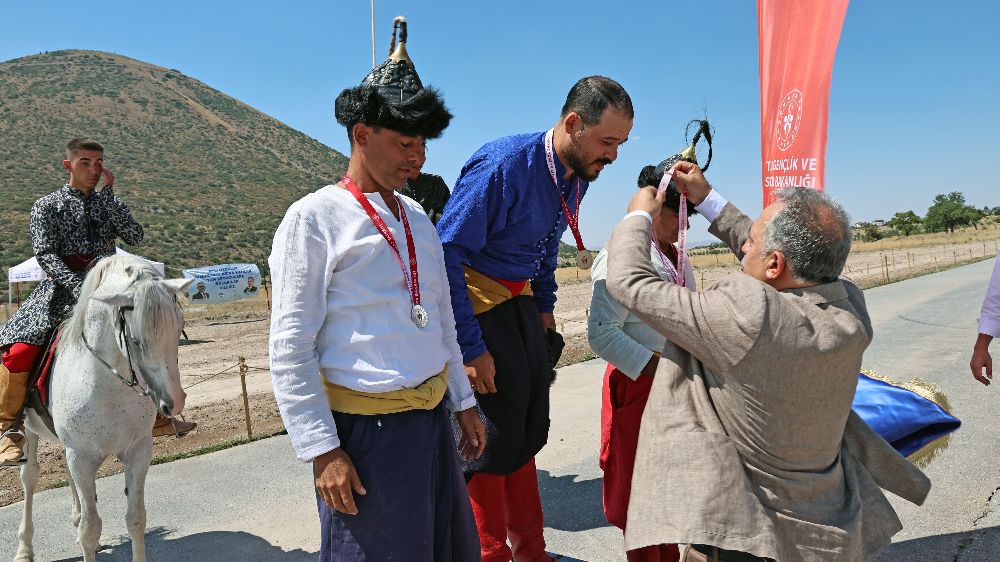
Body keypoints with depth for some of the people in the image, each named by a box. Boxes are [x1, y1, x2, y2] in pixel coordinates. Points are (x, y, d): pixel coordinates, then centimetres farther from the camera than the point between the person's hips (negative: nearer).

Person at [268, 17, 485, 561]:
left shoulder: (418, 218, 10)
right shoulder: (314, 218, -10)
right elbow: (290, 350, -12)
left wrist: (463, 403, 17)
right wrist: (323, 451, -13)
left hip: (433, 417, 7)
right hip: (367, 428, -6)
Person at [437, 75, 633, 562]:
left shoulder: (577, 177, 2)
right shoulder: (504, 165, -24)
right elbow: (446, 253, -24)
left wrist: (545, 308, 14)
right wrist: (470, 347, -24)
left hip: (519, 299, 8)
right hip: (475, 299, -8)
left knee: (529, 428, 13)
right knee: (495, 434, -4)